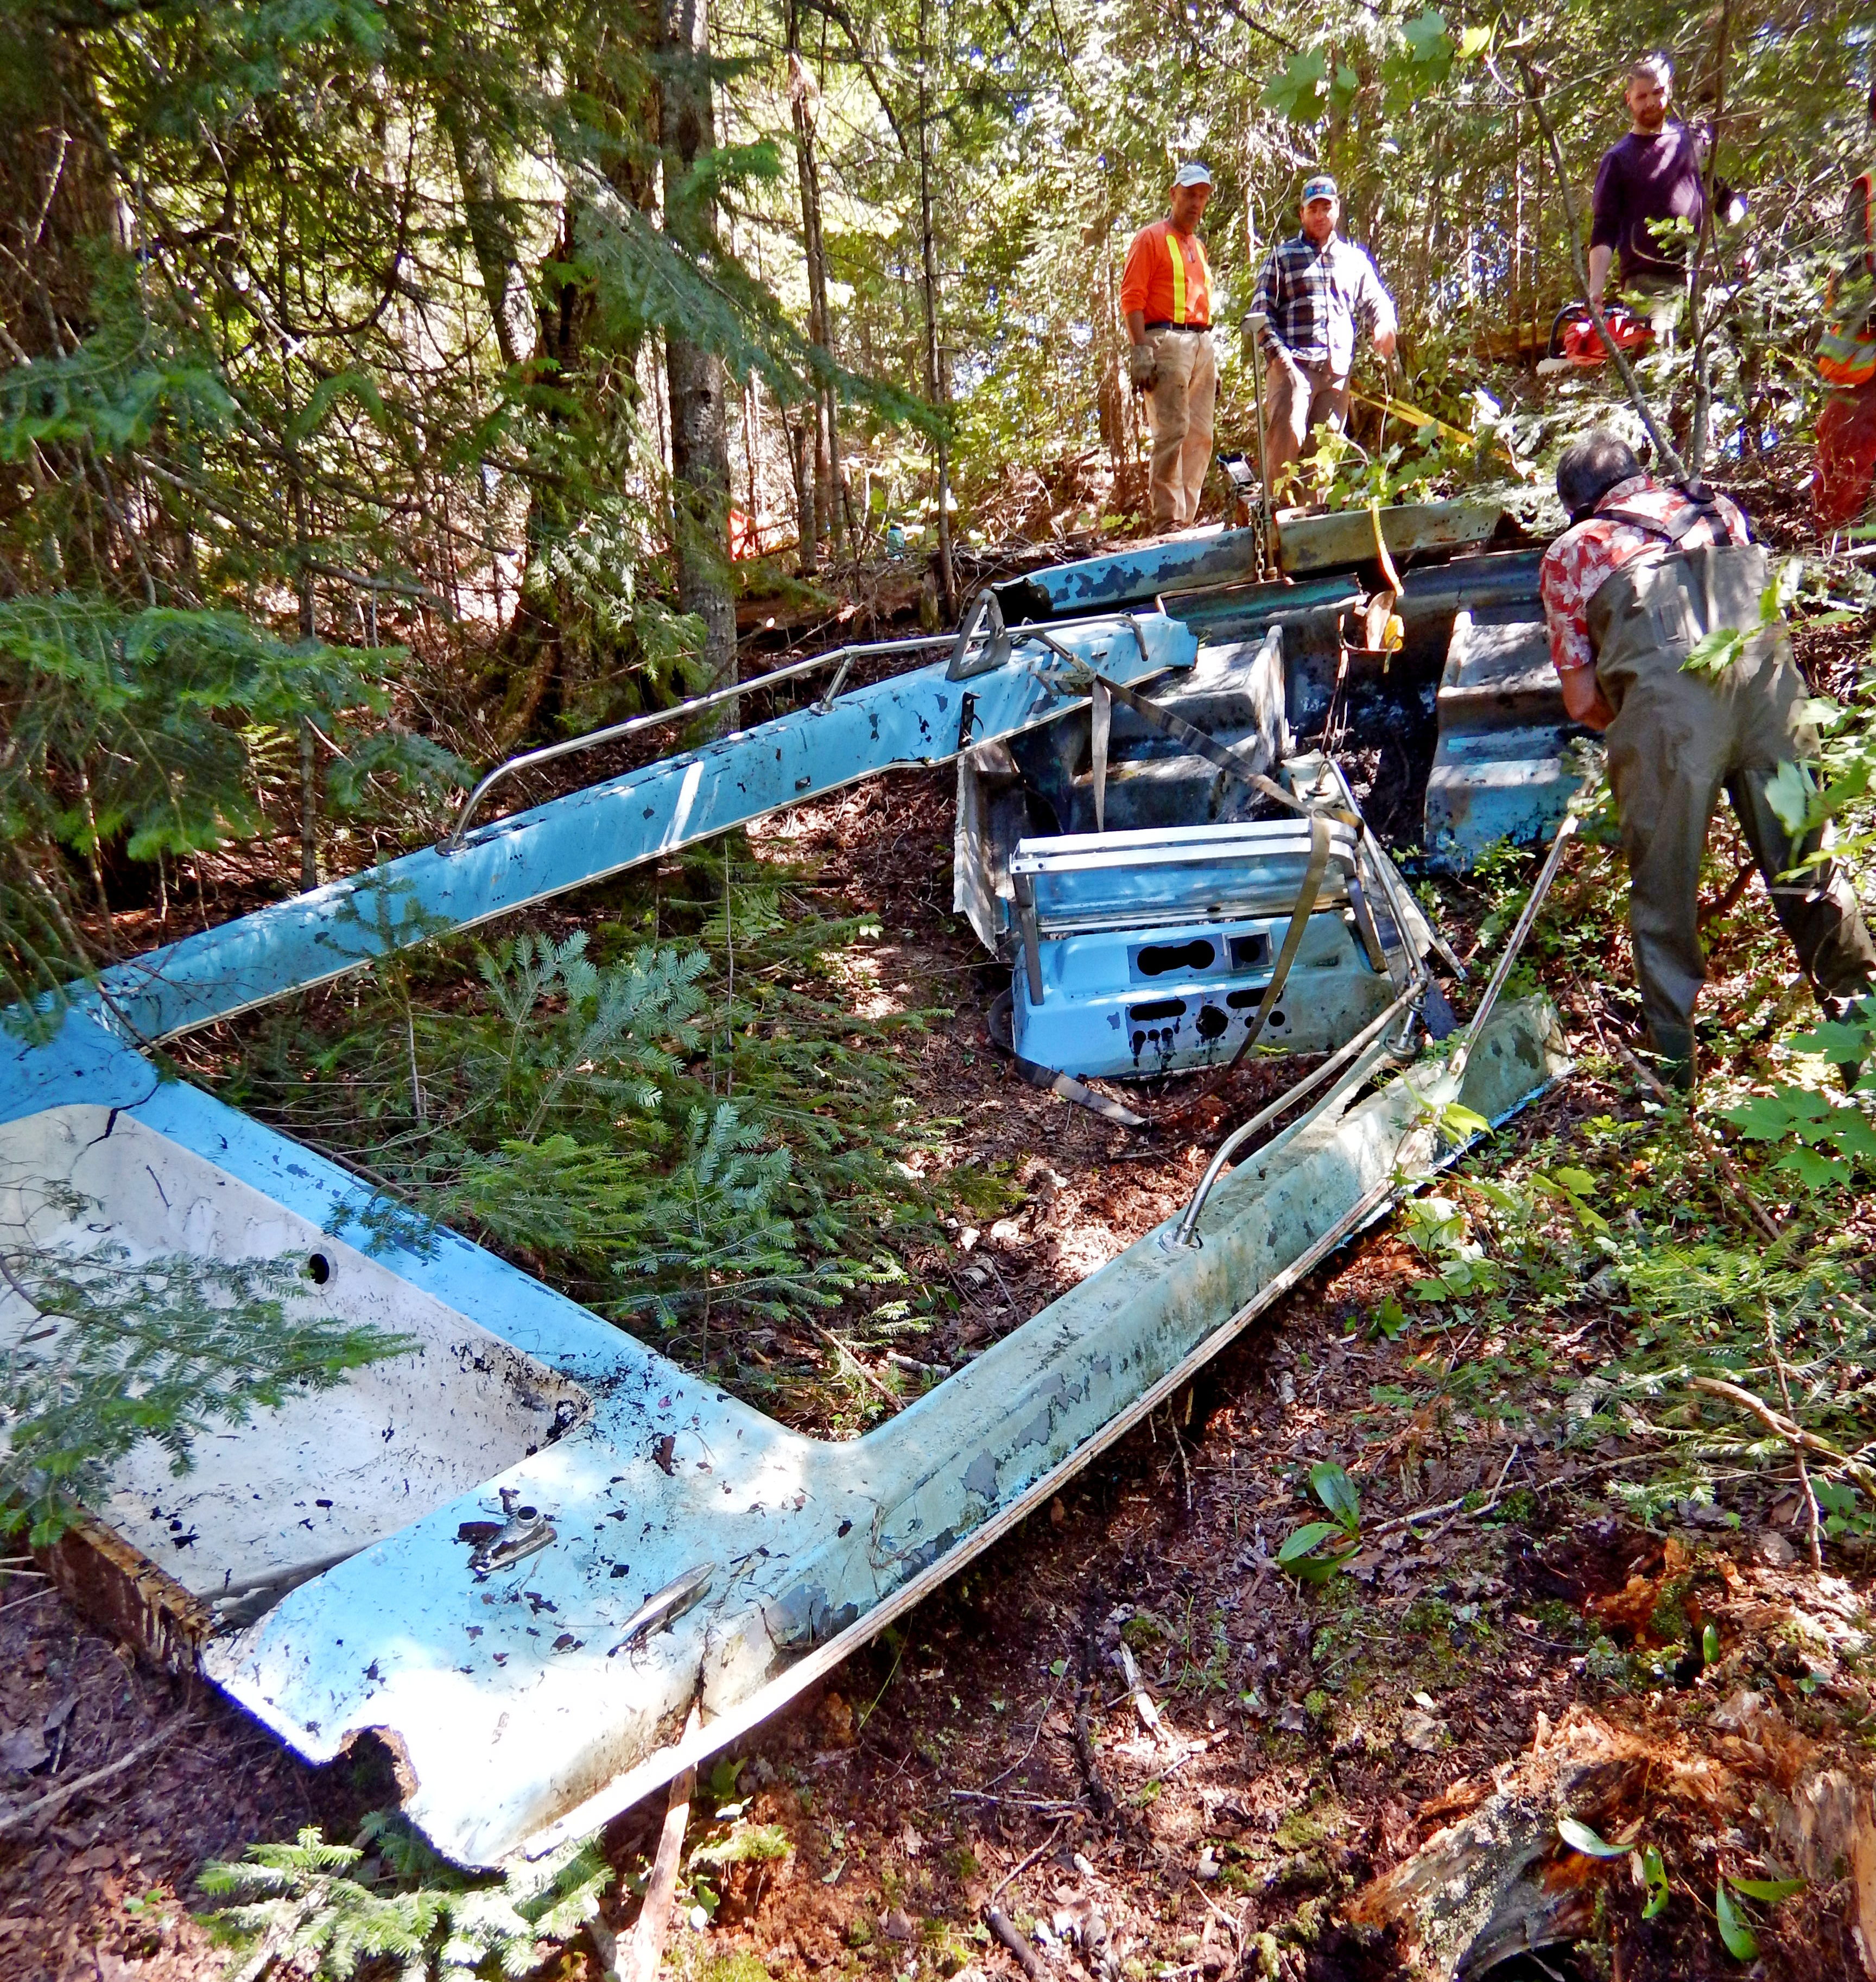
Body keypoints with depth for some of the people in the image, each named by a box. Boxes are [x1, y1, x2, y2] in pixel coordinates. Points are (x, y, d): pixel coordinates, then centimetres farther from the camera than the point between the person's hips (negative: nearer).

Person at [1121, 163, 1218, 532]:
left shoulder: (1198, 246, 25)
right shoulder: (1151, 238, 3)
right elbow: (1132, 298, -6)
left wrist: (1212, 359, 19)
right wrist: (1140, 352, -17)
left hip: (1202, 343, 8)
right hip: (1168, 341, -8)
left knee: (1200, 435, 3)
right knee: (1173, 430, -15)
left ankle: (1186, 517, 5)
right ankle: (1168, 522, -16)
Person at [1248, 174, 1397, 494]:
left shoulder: (1355, 258, 22)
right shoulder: (1282, 256, 12)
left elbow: (1374, 301, 23)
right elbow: (1261, 309, 5)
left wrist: (1383, 324, -2)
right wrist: (1278, 353, -10)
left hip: (1337, 369, 4)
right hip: (1293, 366, -4)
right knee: (1286, 438, -17)